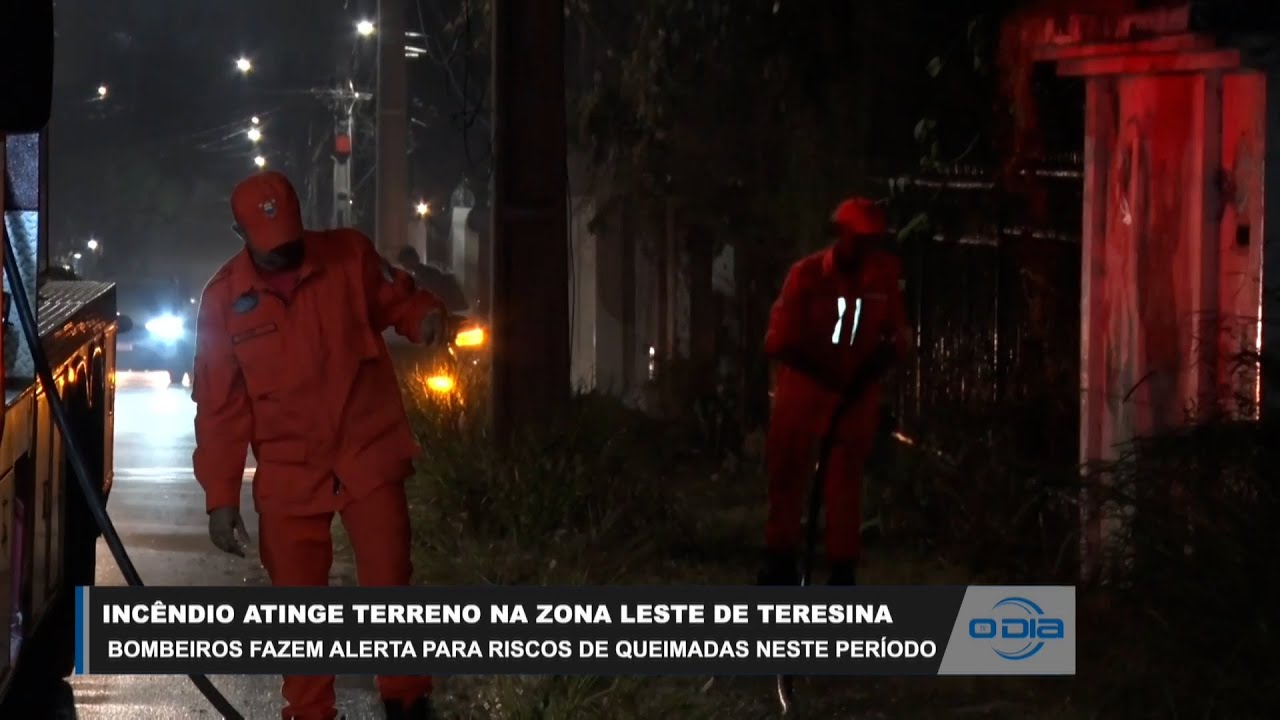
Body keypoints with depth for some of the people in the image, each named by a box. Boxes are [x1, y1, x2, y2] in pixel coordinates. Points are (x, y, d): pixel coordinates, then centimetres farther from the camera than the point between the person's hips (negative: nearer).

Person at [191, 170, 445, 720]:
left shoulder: (349, 256, -5)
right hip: (288, 474, 1)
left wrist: (423, 315, -16)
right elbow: (219, 408, -1)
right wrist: (221, 498, -4)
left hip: (368, 454, -1)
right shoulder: (224, 298, -4)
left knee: (389, 588, 3)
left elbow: (394, 301, 10)